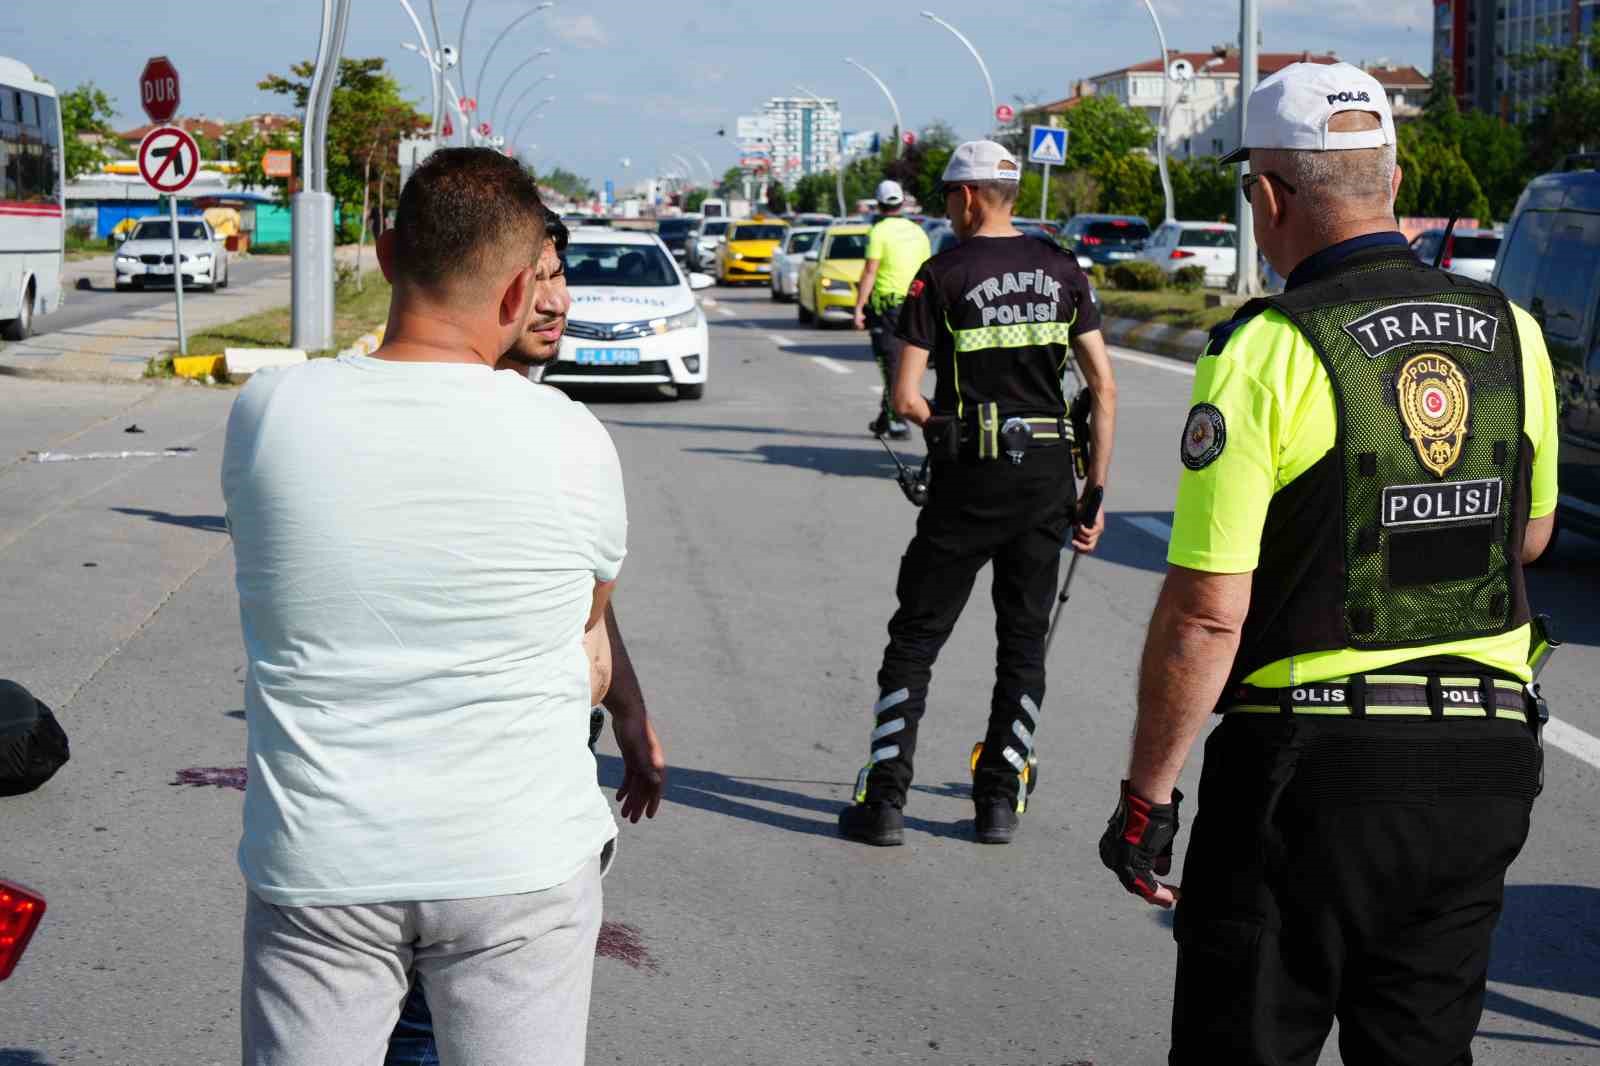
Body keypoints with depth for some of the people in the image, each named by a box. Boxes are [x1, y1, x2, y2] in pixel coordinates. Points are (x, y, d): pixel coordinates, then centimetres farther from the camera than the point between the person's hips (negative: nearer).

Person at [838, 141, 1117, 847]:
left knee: (915, 637, 5)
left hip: (969, 478, -3)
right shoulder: (1061, 270, 6)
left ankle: (884, 800, 3)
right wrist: (1095, 491, 6)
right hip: (1047, 471, 3)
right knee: (1025, 641, 12)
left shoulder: (942, 275, -5)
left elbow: (905, 397, -10)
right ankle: (999, 801, 13)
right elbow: (1104, 384, 3)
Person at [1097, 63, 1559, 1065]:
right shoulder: (1512, 332, 3)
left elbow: (1206, 614, -16)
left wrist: (1146, 796, -8)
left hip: (1313, 760, -5)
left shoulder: (1265, 353, -15)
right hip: (1484, 760, 5)